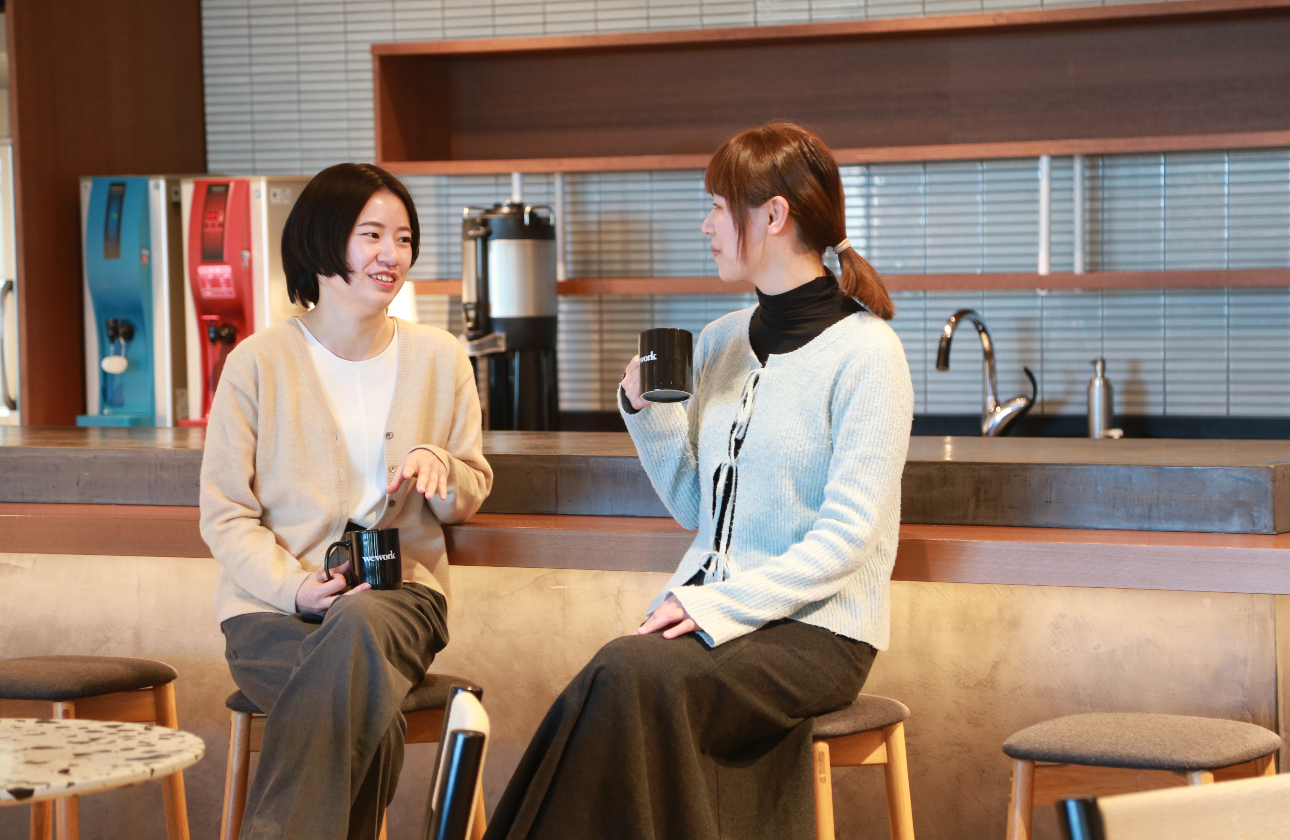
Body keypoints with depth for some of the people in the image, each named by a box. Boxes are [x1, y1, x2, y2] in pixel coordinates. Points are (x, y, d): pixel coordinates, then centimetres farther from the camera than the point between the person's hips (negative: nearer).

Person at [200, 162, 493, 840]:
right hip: (273, 606, -2)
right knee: (371, 720, -34)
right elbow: (224, 515, 0)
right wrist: (297, 587, -17)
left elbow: (470, 496, 17)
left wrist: (437, 465, -8)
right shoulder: (258, 362, 0)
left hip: (399, 590, 2)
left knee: (359, 627, -36)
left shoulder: (440, 358, 10)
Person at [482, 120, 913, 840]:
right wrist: (647, 410, 4)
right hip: (714, 606, 6)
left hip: (815, 627, -6)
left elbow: (848, 536, -14)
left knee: (631, 673, -31)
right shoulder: (720, 342, 14)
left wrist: (722, 606, -20)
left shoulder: (864, 351, -8)